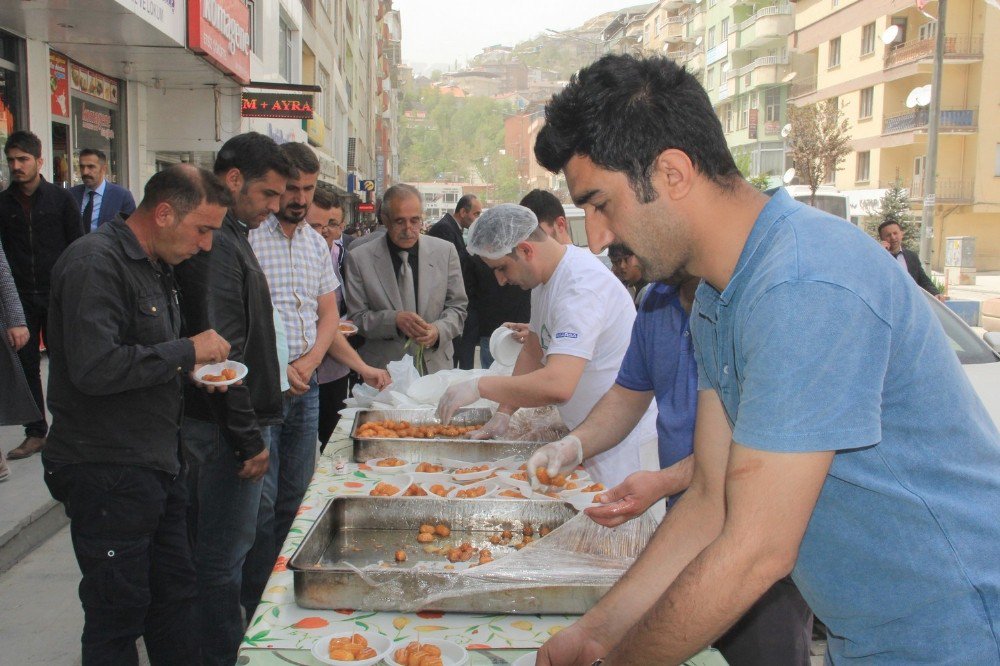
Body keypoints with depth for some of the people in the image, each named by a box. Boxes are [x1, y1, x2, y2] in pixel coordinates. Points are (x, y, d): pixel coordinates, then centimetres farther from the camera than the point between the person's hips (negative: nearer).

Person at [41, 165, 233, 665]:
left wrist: (193, 371, 4)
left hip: (160, 466, 9)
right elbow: (94, 368, -28)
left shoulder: (157, 267, 14)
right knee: (118, 614, 3)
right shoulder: (96, 263, -17)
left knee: (176, 598, 16)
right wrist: (188, 351, -19)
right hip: (107, 471, -9)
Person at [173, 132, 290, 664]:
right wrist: (249, 438, -19)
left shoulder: (229, 237, 14)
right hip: (226, 426, -10)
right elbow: (221, 353, -23)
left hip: (229, 422, 10)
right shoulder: (217, 246, -18)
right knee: (223, 557, 1)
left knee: (223, 547, 19)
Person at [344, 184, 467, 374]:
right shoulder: (360, 258, -5)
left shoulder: (445, 251, 0)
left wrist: (439, 330, -16)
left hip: (435, 365, 1)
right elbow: (356, 317, -3)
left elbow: (457, 307, 5)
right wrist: (394, 320, -21)